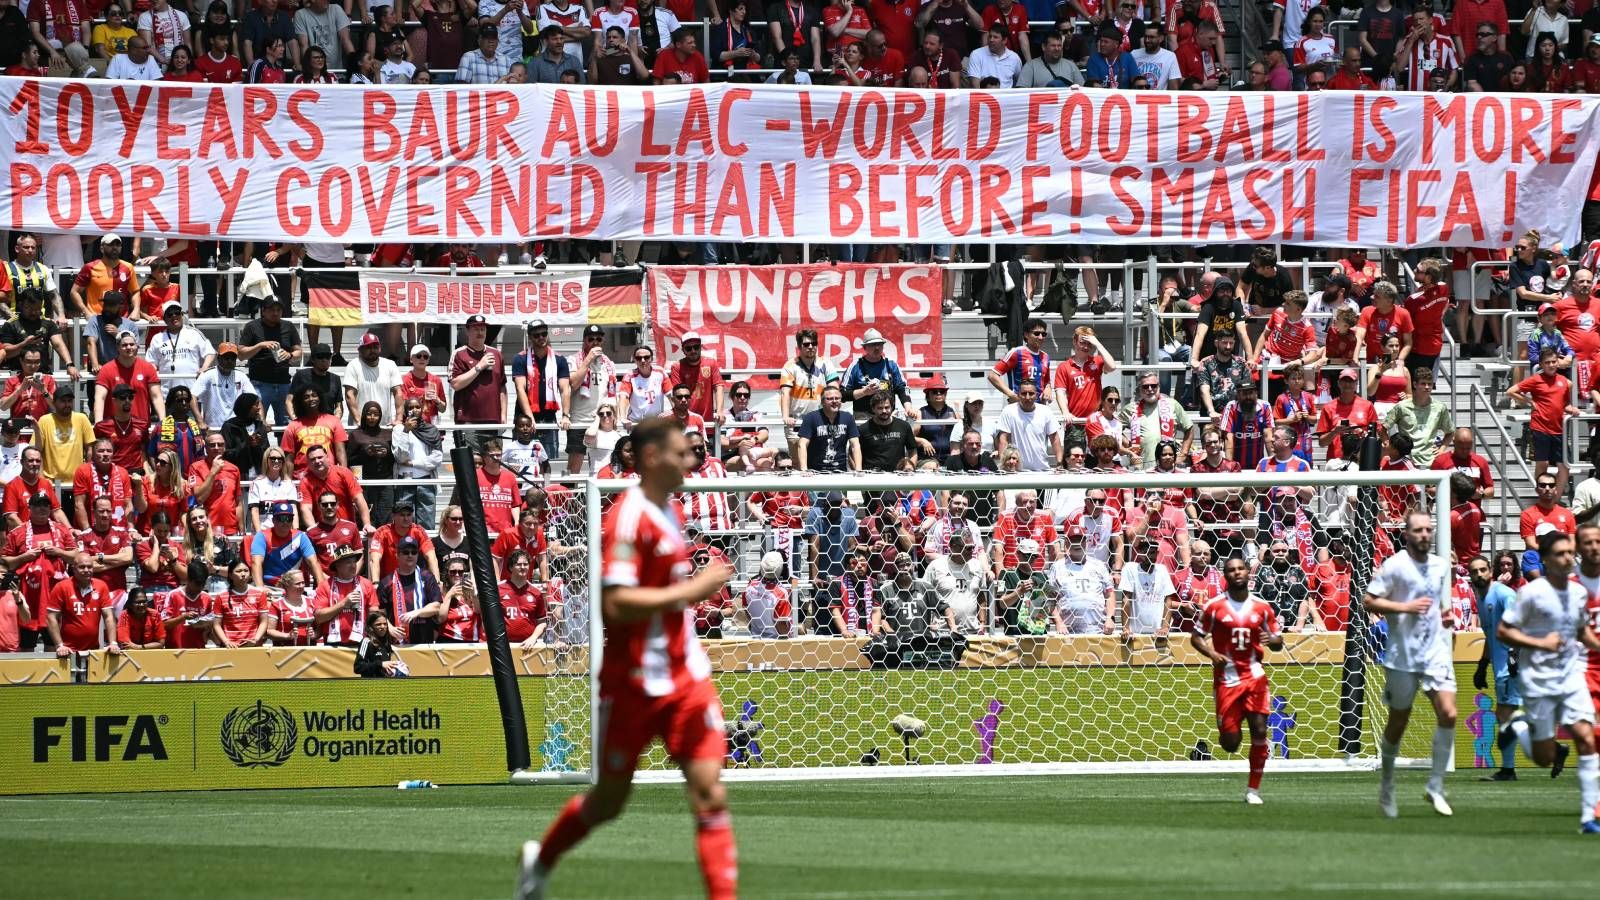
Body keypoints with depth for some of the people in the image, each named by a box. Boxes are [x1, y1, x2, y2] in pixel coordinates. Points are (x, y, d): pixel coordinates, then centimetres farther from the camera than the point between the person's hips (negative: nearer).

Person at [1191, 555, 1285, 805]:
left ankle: (1254, 788, 2)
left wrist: (1272, 640, -12)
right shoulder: (1214, 607, -2)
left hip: (1254, 675, 2)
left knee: (1259, 730, -9)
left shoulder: (1261, 607, 5)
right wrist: (1211, 654, -15)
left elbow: (1278, 641, 12)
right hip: (1226, 678, -2)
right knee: (1230, 743, -4)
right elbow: (1196, 637, 4)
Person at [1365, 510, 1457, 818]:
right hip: (1402, 656, -4)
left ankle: (1436, 786, -1)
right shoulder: (1394, 566, -7)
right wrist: (1405, 607, -19)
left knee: (1448, 714, -12)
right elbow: (1370, 601, -10)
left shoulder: (1441, 566, 10)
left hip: (1436, 652, 4)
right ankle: (1386, 786, 26)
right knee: (1398, 722, 6)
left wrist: (1445, 616, 5)